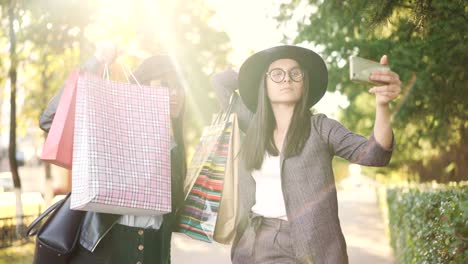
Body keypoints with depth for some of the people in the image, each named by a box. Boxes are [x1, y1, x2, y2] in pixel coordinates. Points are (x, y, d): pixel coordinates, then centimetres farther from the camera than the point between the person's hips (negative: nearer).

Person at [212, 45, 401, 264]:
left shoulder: (320, 127, -4)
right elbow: (221, 82, 18)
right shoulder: (254, 126, 7)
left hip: (309, 245, -3)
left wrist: (382, 105, -35)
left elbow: (372, 154, -18)